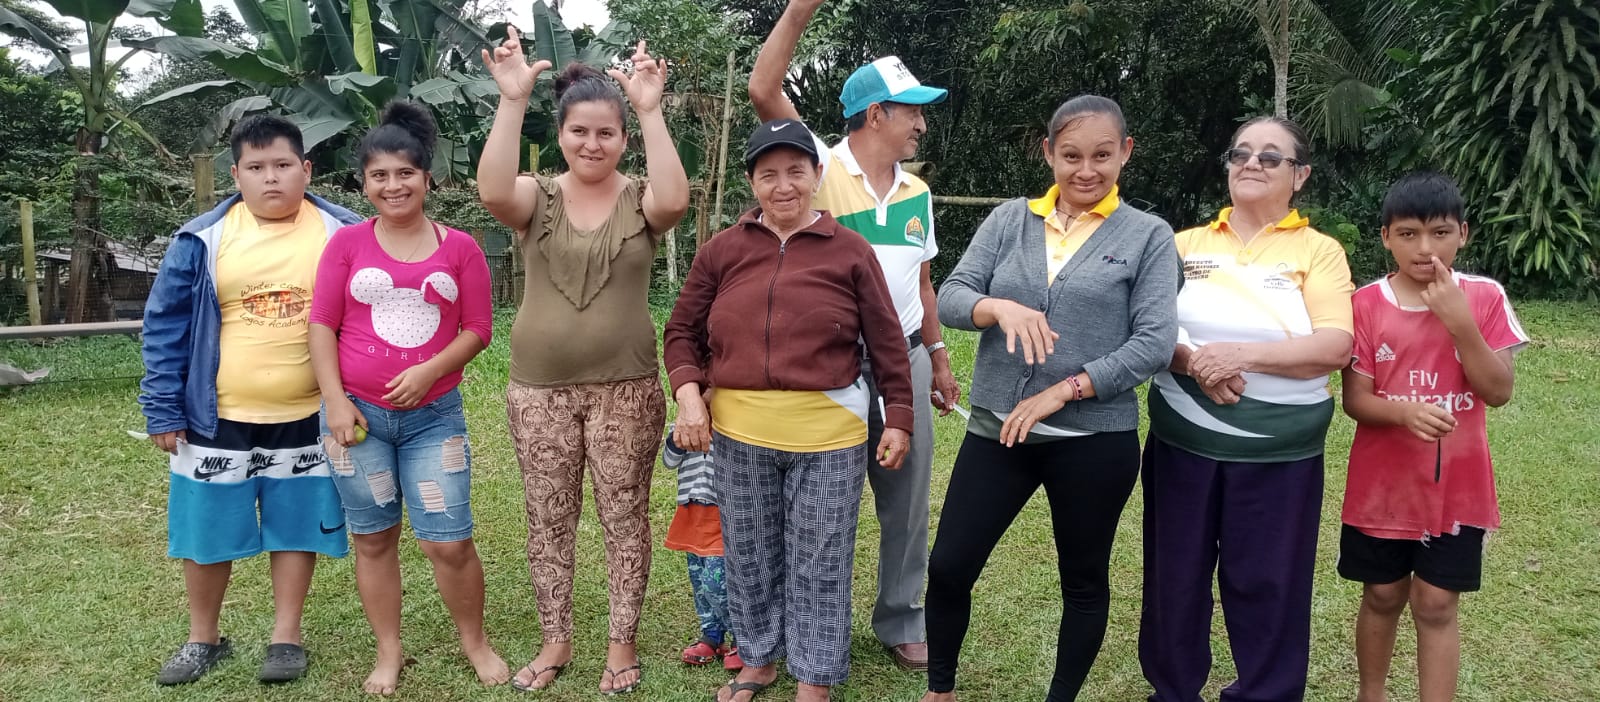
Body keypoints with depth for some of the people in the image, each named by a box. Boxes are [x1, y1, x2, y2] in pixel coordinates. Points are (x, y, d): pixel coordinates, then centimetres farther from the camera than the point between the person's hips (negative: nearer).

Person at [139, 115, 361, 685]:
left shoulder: (343, 235, -4)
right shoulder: (203, 240, -4)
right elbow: (165, 327, 0)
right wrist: (162, 410, -2)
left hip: (308, 418, 0)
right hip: (219, 419, 1)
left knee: (295, 528, 10)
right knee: (207, 531, 11)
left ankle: (286, 637, 28)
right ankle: (203, 639, 33)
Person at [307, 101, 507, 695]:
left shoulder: (459, 247, 1)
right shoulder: (348, 242, 2)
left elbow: (478, 328, 1)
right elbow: (322, 324, 1)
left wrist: (430, 370, -14)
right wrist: (335, 400, -7)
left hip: (434, 416, -1)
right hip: (359, 414, 1)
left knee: (449, 543, -3)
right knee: (374, 538, 11)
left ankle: (475, 643, 20)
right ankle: (389, 653, 27)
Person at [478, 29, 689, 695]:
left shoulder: (639, 200, -2)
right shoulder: (536, 197, 0)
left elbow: (675, 199, -26)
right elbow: (492, 191, -22)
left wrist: (651, 111, -27)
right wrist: (511, 100, -27)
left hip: (626, 388, -1)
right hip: (539, 388, 2)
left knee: (624, 515, 7)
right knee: (548, 519, 12)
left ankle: (622, 641, 24)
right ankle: (555, 640, 29)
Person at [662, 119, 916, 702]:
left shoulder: (850, 251, -3)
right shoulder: (721, 250, 2)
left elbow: (887, 344, 2)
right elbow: (682, 332, 9)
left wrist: (898, 419, 1)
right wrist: (689, 394, -6)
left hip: (828, 435, -2)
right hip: (739, 434, 3)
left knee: (819, 564, 8)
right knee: (750, 557, 17)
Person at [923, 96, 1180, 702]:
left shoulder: (1148, 236, -2)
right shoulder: (1009, 220, 5)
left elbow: (1154, 343, -10)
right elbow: (950, 296, -2)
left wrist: (1063, 391, -17)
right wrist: (1000, 308, -23)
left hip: (1095, 441, -2)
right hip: (996, 430, 2)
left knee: (1083, 580, 14)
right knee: (949, 567, 5)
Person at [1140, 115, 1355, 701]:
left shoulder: (1319, 252, 1)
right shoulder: (1187, 244, 8)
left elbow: (1334, 347, -11)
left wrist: (1244, 354, -22)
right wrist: (1192, 361, -18)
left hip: (1279, 457, -2)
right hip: (1182, 445, 2)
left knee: (1267, 587, 6)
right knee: (1174, 577, 11)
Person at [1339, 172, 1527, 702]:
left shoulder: (1484, 298, -5)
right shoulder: (1366, 304, -8)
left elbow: (1499, 392, -10)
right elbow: (1355, 399, -8)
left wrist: (1460, 323, -21)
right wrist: (1404, 411, -28)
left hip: (1456, 486, 0)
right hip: (1382, 485, 1)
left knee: (1436, 605, 5)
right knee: (1382, 598, 15)